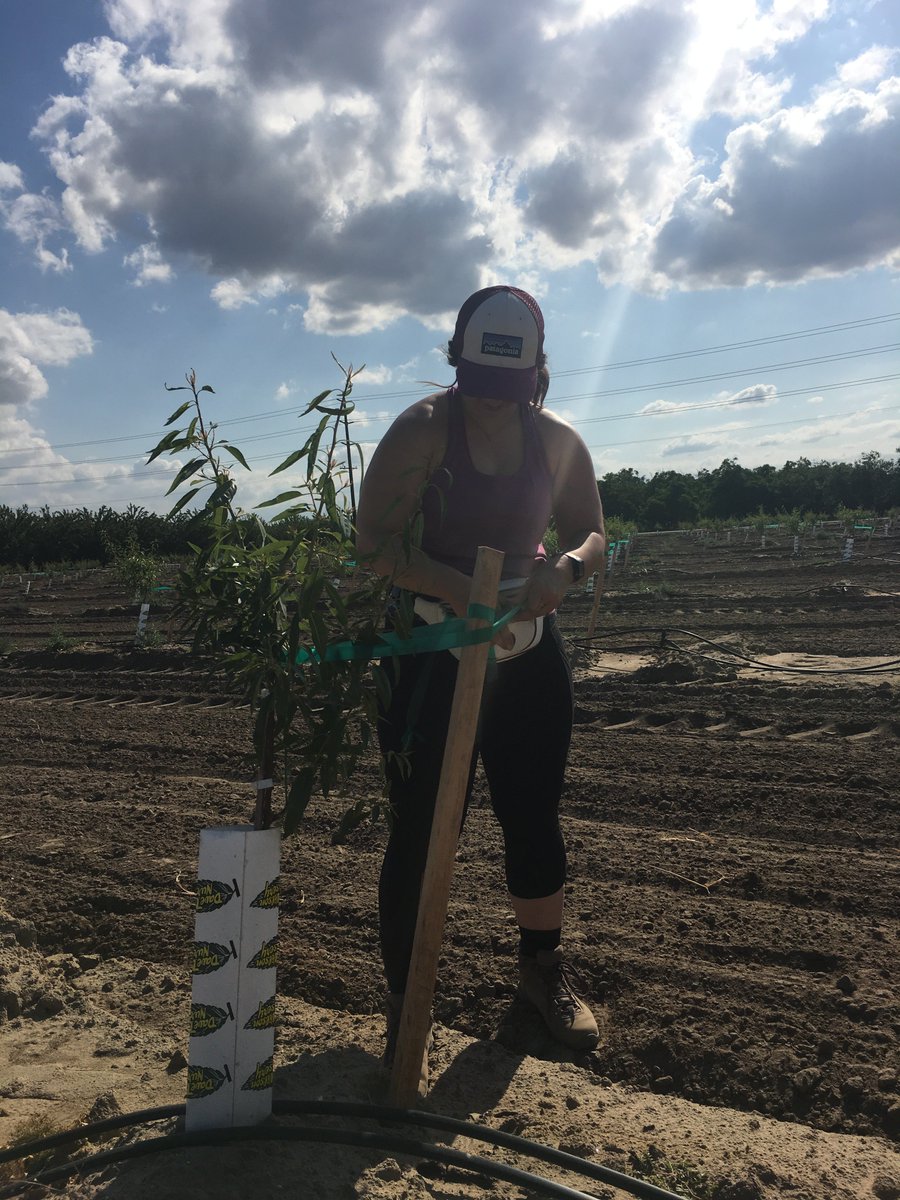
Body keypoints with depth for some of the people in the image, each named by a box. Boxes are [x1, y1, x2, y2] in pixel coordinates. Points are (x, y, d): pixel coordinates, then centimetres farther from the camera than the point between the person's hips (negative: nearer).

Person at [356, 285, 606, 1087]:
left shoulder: (557, 440, 1)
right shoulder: (423, 431, -12)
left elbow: (591, 533, 11)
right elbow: (375, 540, -15)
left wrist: (567, 568, -13)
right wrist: (460, 591, -29)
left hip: (529, 647, 4)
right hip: (435, 649, -4)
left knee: (534, 815, 12)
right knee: (419, 826, -1)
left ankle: (544, 968, 35)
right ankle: (405, 1006, 16)